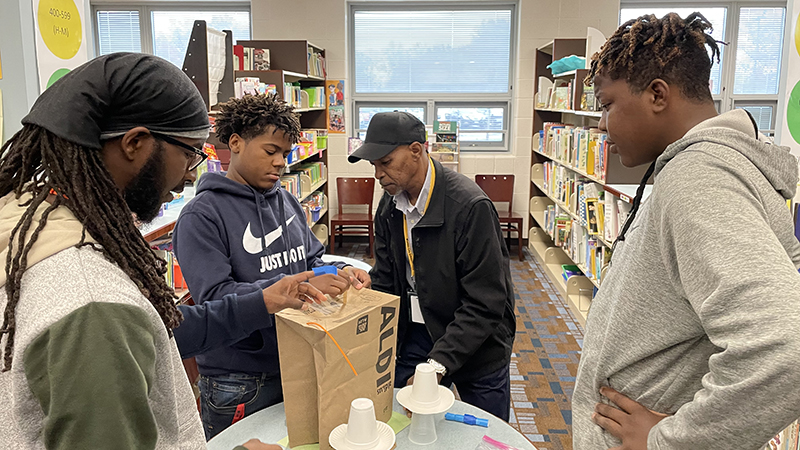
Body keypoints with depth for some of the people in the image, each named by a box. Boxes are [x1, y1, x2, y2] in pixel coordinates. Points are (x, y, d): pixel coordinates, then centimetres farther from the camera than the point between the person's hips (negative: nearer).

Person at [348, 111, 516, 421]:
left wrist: (437, 365, -30)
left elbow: (485, 304, -26)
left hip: (476, 346, -5)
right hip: (414, 335, 5)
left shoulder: (470, 206, -25)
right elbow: (384, 283, 3)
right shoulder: (389, 206, -2)